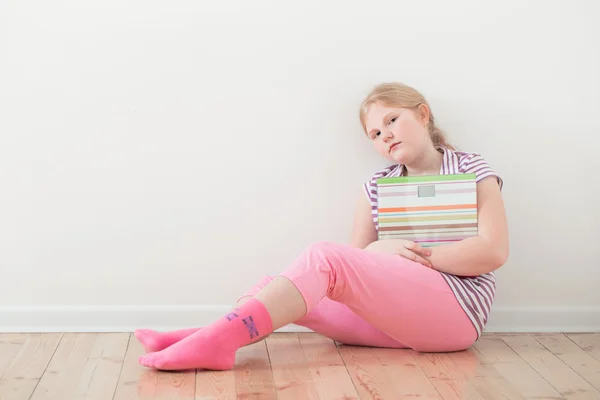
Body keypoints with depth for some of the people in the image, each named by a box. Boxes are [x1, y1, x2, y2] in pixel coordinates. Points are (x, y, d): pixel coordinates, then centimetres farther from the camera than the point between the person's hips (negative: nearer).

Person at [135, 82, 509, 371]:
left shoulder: (471, 169, 4)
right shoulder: (376, 186, 16)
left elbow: (494, 252, -9)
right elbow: (357, 261, 8)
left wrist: (417, 254, -13)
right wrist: (381, 250, -14)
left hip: (455, 310, -6)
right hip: (392, 309, 6)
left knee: (323, 258, -25)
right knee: (292, 289, -12)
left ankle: (215, 341, -37)